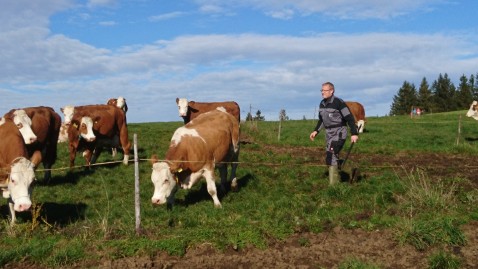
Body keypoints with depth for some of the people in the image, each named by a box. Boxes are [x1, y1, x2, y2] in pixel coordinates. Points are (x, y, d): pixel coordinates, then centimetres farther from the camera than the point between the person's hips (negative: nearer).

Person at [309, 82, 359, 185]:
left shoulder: (338, 102, -16)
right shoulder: (322, 104, 7)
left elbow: (350, 118, -16)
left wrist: (354, 133, -20)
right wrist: (316, 131, 9)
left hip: (339, 133, -8)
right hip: (329, 133, 8)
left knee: (331, 157, -17)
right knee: (330, 158, 13)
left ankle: (333, 184, -12)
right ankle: (336, 180, 28)